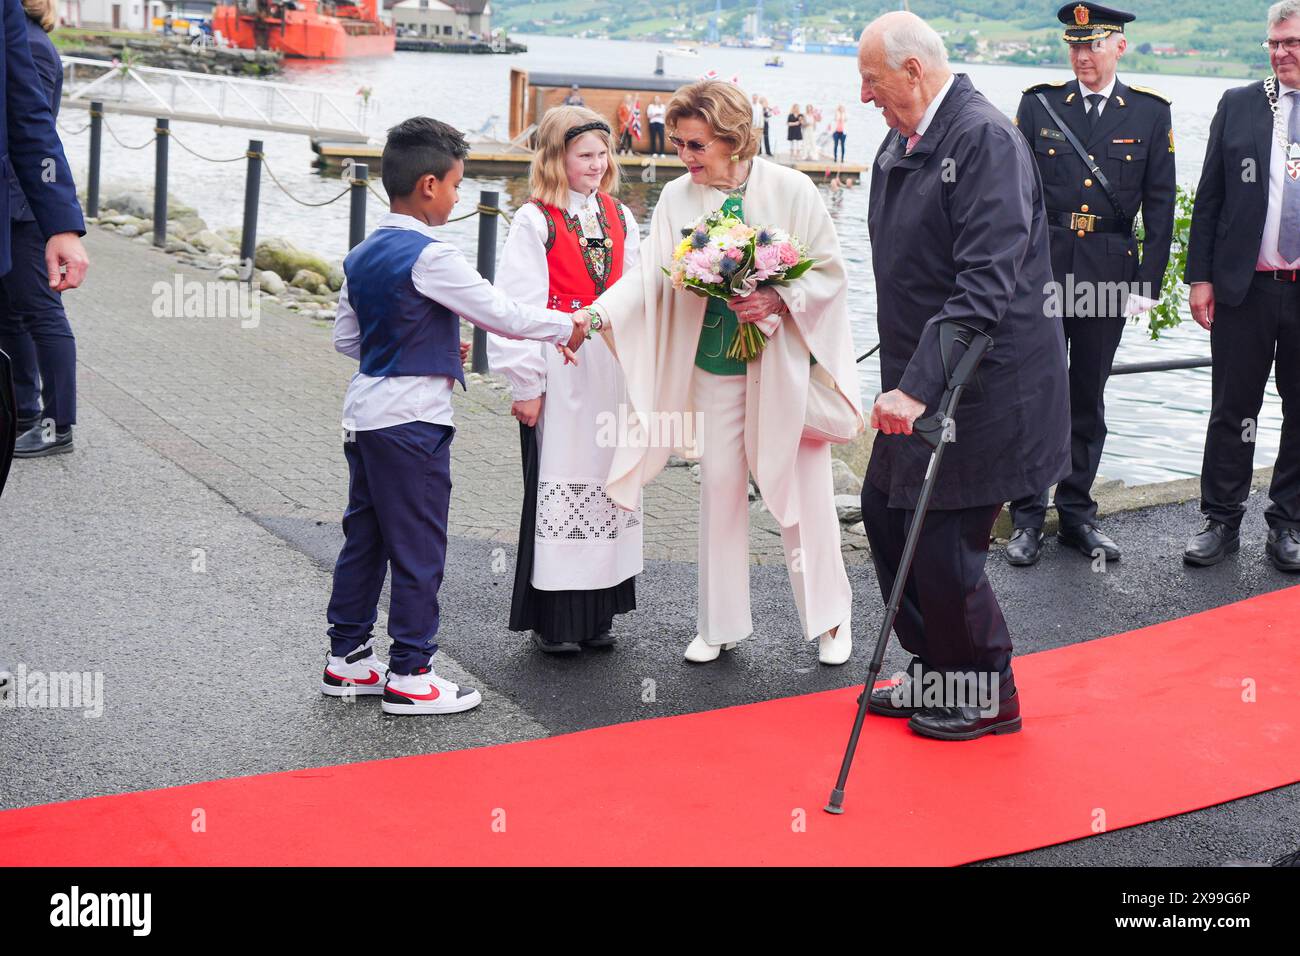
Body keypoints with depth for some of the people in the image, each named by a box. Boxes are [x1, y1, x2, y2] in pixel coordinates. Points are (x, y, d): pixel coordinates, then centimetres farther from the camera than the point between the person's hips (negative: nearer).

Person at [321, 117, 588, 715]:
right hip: (411, 421, -9)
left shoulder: (361, 256, 9)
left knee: (364, 538, 16)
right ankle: (409, 676, 8)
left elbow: (345, 338, 15)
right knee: (419, 549, 1)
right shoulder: (429, 257, -17)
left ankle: (347, 659, 25)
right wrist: (567, 325, -2)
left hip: (364, 413, 9)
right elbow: (502, 315, -16)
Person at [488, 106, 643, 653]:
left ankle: (596, 612, 20)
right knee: (556, 489, 0)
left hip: (612, 370, 6)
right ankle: (553, 619, 10)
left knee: (607, 482, 10)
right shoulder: (535, 222, -7)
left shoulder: (619, 217, 11)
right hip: (559, 374, -6)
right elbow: (517, 307, -10)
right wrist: (526, 385, -12)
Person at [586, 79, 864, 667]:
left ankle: (828, 616, 20)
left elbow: (829, 271, -5)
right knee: (720, 489, 8)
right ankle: (721, 624, 21)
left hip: (783, 362, -3)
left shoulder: (789, 190, -8)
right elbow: (649, 275, -8)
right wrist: (598, 314, -25)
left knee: (801, 490, 3)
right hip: (713, 366, 3)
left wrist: (778, 300, -22)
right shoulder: (676, 199, 1)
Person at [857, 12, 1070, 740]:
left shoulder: (986, 139, -18)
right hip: (924, 378, 9)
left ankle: (988, 698, 20)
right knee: (886, 515, 14)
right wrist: (901, 375, 13)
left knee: (944, 546, -3)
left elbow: (985, 289, -26)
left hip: (983, 386, -9)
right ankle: (938, 675, 32)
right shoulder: (901, 141, 9)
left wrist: (920, 386, -30)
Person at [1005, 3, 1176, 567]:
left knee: (1088, 395, 10)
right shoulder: (1039, 103, 3)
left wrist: (1149, 283, -1)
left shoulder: (1150, 112, 4)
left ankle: (1077, 515, 20)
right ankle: (1028, 517, 8)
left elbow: (1160, 204, 4)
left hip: (1109, 270, 1)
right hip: (1043, 262, -1)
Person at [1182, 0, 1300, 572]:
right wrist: (1200, 276, -1)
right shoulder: (1238, 106, 4)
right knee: (1232, 412, 7)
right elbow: (1208, 198, 5)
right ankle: (1222, 522, 19)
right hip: (1245, 288, 1)